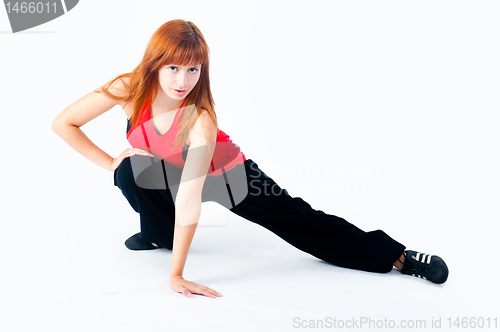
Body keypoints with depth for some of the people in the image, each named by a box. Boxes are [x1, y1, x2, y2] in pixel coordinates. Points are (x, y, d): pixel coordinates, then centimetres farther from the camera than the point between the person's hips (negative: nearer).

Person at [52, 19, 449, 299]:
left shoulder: (200, 121, -38)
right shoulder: (129, 89, -28)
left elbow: (188, 202, -41)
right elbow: (63, 123, -16)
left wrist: (176, 275, -41)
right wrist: (109, 163, -21)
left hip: (228, 175, -3)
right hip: (170, 173, 3)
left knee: (304, 224, -12)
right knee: (130, 170, -30)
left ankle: (399, 256, -4)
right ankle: (157, 233, -1)